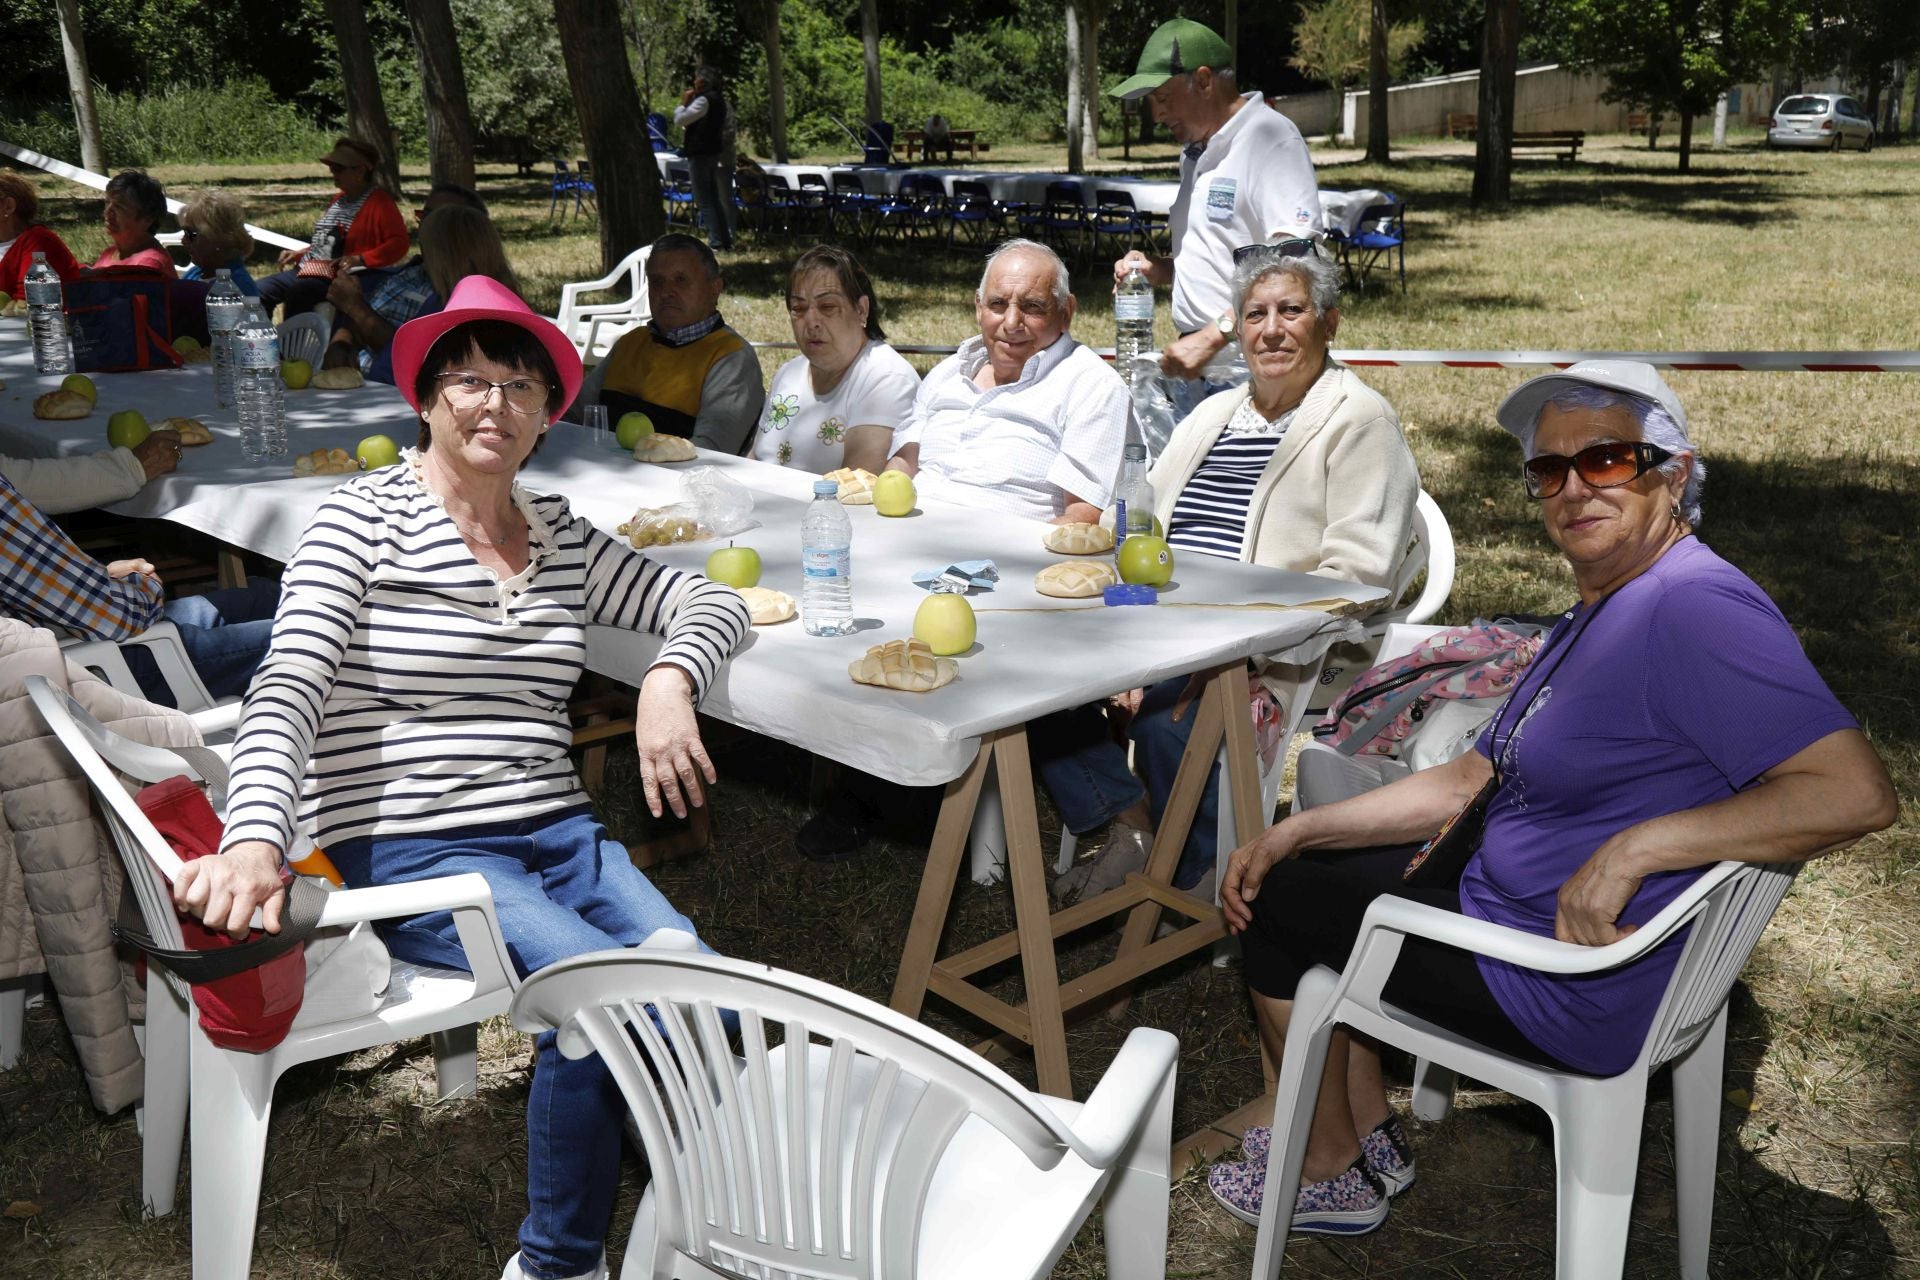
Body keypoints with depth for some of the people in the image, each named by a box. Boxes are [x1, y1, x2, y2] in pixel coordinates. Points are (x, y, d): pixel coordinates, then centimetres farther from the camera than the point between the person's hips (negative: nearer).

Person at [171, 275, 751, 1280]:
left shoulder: (561, 537, 14)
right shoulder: (364, 520, -2)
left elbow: (707, 600, 16)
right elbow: (288, 690, -13)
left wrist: (669, 681, -7)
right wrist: (254, 840, -31)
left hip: (559, 834, 5)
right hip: (410, 852, -5)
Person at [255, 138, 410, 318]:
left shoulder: (380, 203, -9)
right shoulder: (338, 199, 21)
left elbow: (399, 243, -21)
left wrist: (360, 259, -29)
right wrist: (299, 253, 18)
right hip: (306, 270, 10)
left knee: (296, 292, -34)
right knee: (258, 291, 1)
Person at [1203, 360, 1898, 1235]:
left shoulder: (1695, 612, -24)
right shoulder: (1604, 612, 10)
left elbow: (1859, 795, -34)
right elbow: (1468, 780, 11)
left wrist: (1629, 849, -34)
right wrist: (1297, 832, 4)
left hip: (1574, 991, -11)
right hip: (1503, 902, 11)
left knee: (1280, 903, 2)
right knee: (1287, 872, 20)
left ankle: (1333, 1175, 21)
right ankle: (1367, 1133, 27)